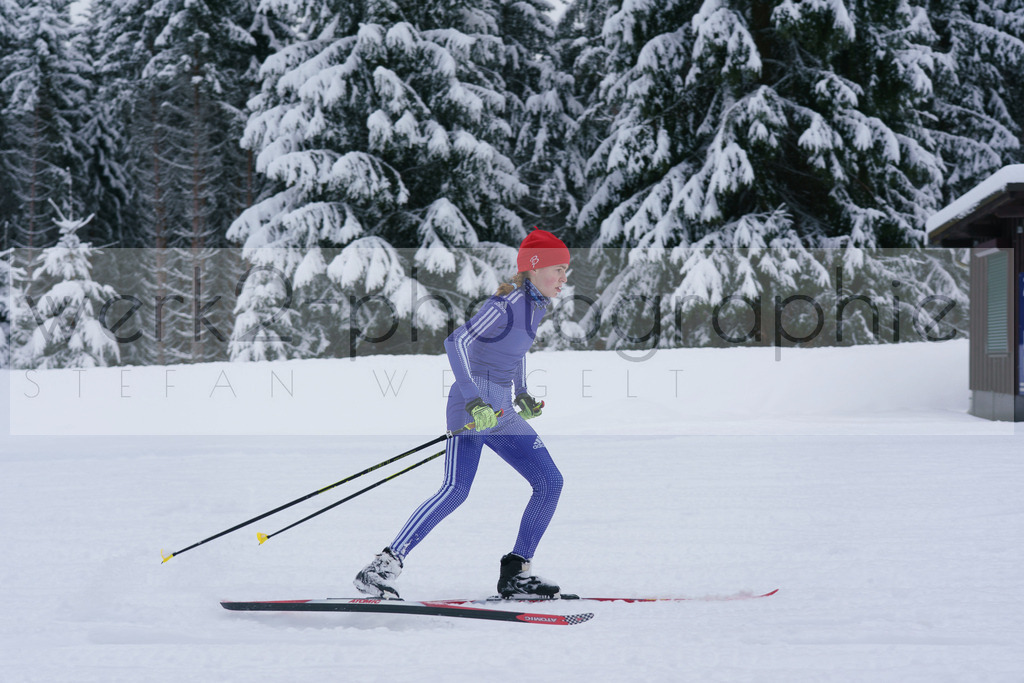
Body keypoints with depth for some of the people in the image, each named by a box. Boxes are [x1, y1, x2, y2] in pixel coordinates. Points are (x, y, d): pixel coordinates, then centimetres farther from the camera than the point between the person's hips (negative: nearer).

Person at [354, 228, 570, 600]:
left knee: (550, 483, 6)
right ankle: (384, 566, -23)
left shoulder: (537, 305, 12)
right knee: (456, 489, -22)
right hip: (472, 406, -9)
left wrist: (522, 395, 24)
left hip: (501, 412, 9)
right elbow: (457, 342, -26)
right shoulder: (507, 304, -15)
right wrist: (474, 400, -33)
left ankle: (515, 573, 12)